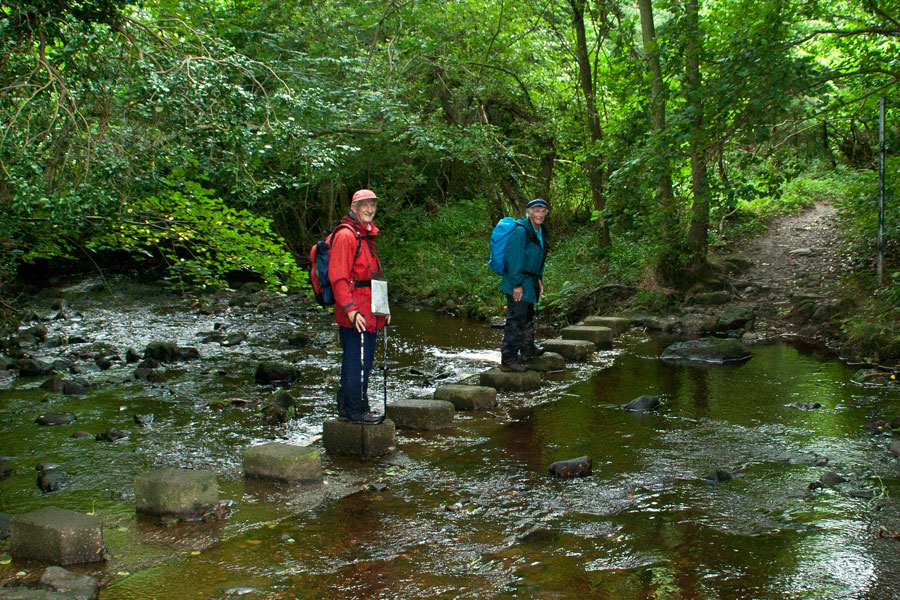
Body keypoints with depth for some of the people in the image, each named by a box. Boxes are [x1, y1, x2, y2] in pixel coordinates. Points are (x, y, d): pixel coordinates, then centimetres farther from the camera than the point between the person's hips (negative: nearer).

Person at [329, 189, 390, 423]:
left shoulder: (367, 236, 20)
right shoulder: (345, 235, -11)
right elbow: (338, 276, -17)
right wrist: (350, 309, -22)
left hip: (369, 313, 10)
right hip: (355, 315, -10)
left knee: (364, 361, 14)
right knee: (356, 360, -5)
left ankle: (347, 408, 24)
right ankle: (355, 410, 3)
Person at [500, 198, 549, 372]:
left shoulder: (540, 232, 11)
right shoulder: (521, 231, -19)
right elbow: (514, 258, -22)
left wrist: (539, 279, 17)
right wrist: (517, 285, -23)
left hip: (530, 282, 10)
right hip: (517, 285, -10)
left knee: (528, 318, 24)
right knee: (516, 320, -11)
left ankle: (528, 351, 40)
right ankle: (508, 360, -8)